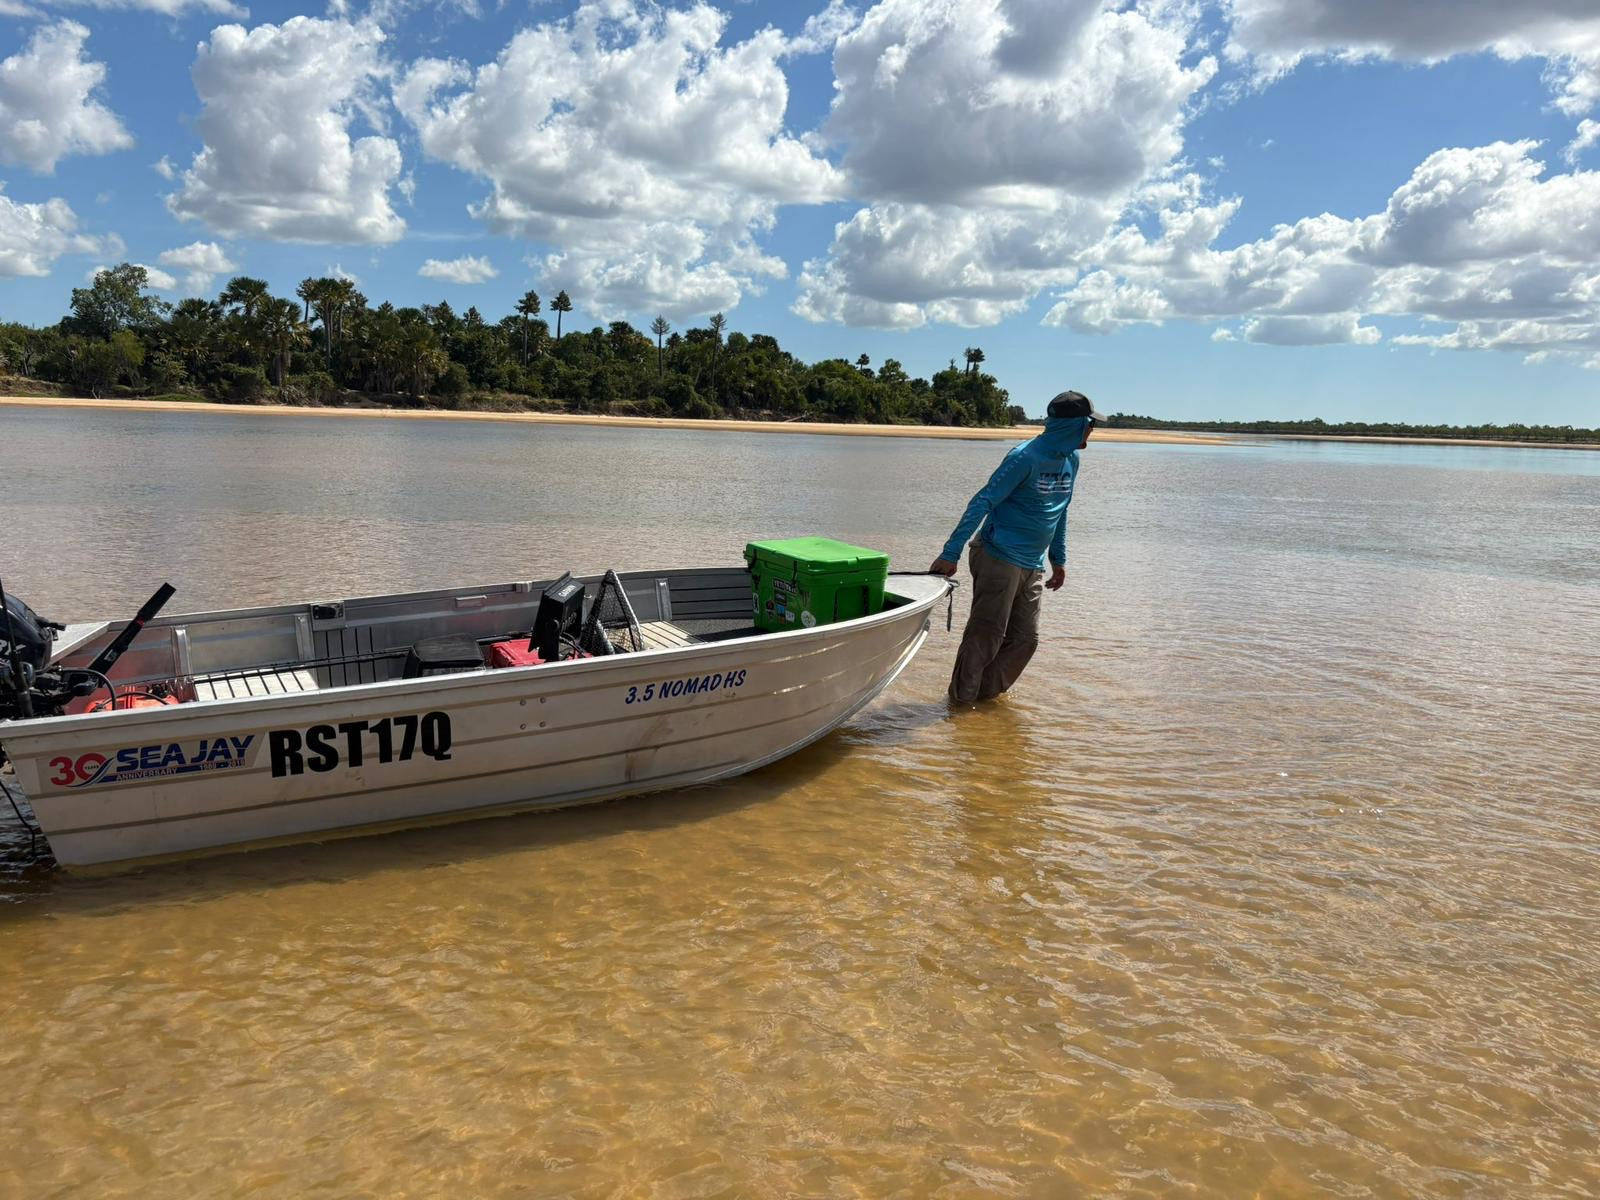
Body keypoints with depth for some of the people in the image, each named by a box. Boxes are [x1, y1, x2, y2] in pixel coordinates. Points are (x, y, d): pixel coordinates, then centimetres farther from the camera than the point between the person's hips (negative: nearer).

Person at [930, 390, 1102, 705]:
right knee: (986, 636, -5)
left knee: (1025, 640, 8)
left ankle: (986, 695, 20)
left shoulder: (1071, 460, 10)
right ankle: (961, 702, 7)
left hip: (1033, 567, 8)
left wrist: (1058, 558, 24)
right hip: (999, 560, -8)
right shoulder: (1026, 457, -15)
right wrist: (951, 554, -23)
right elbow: (983, 502, -17)